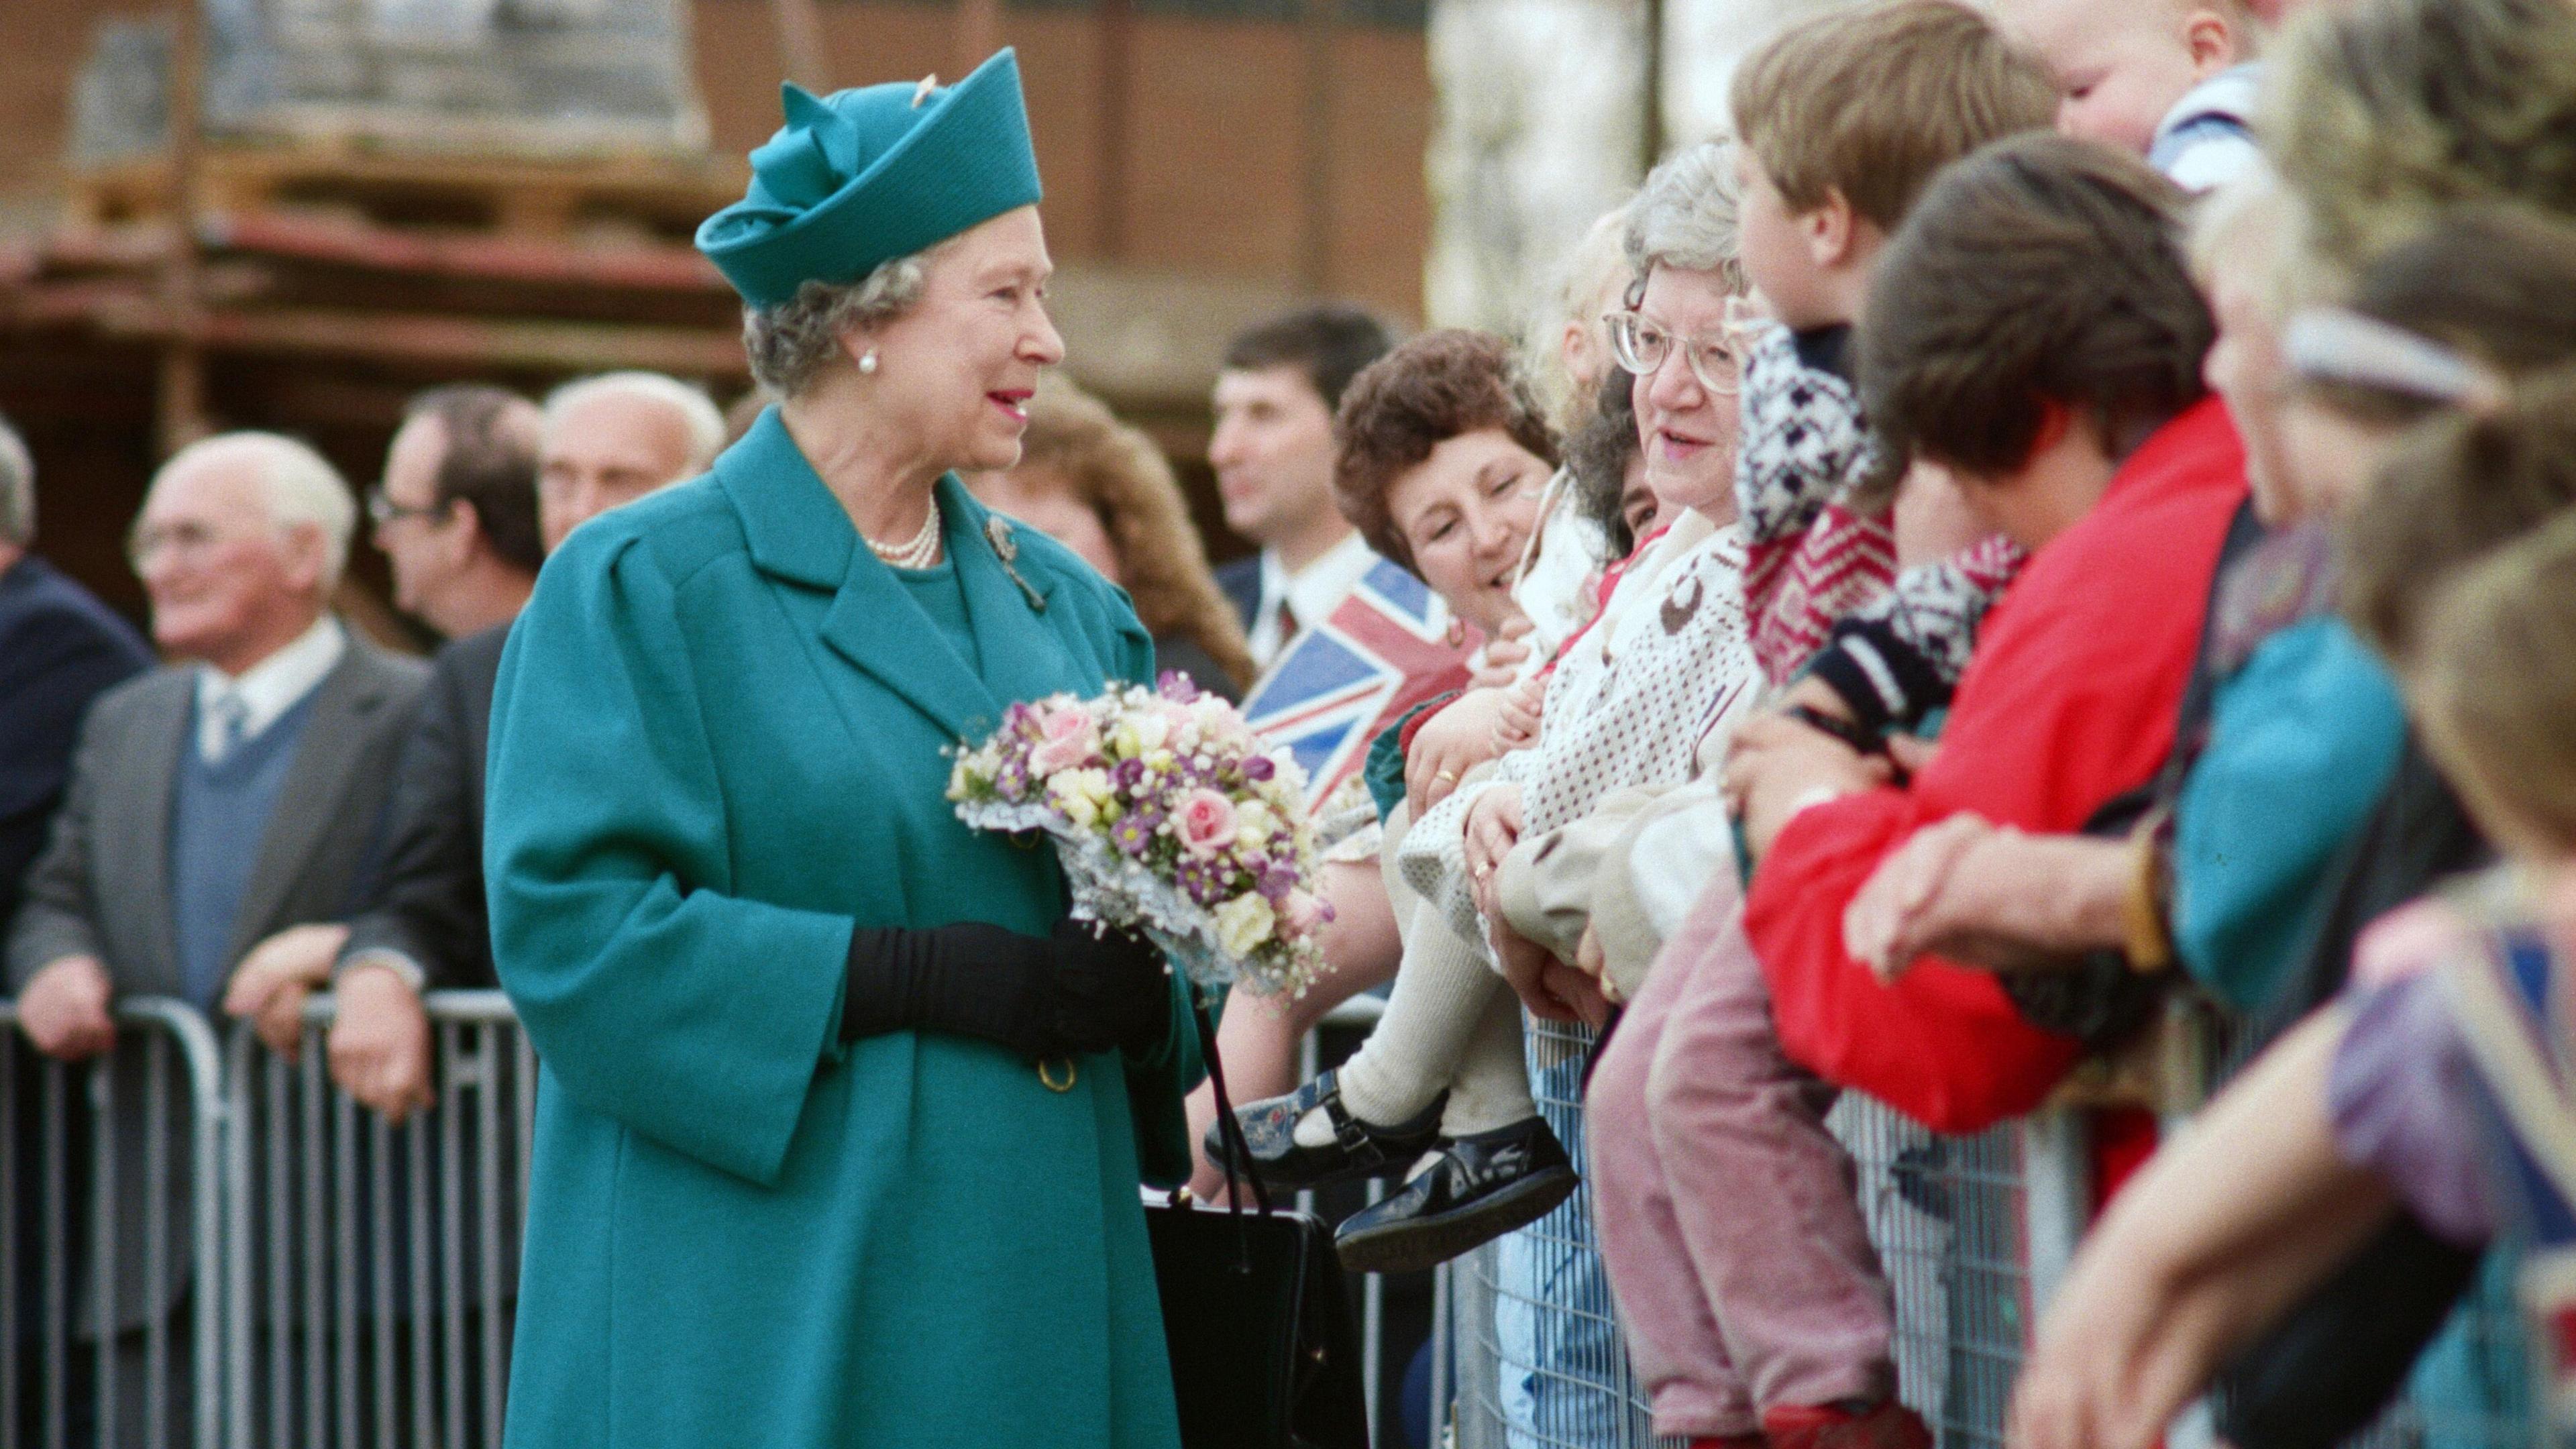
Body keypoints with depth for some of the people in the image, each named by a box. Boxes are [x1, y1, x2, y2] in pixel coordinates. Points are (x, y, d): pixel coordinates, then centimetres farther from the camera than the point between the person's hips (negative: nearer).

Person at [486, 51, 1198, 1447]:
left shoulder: (1062, 604, 15)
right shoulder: (637, 586, -4)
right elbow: (569, 925, -14)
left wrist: (1146, 983, -8)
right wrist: (921, 974, -18)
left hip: (1038, 1305, 6)